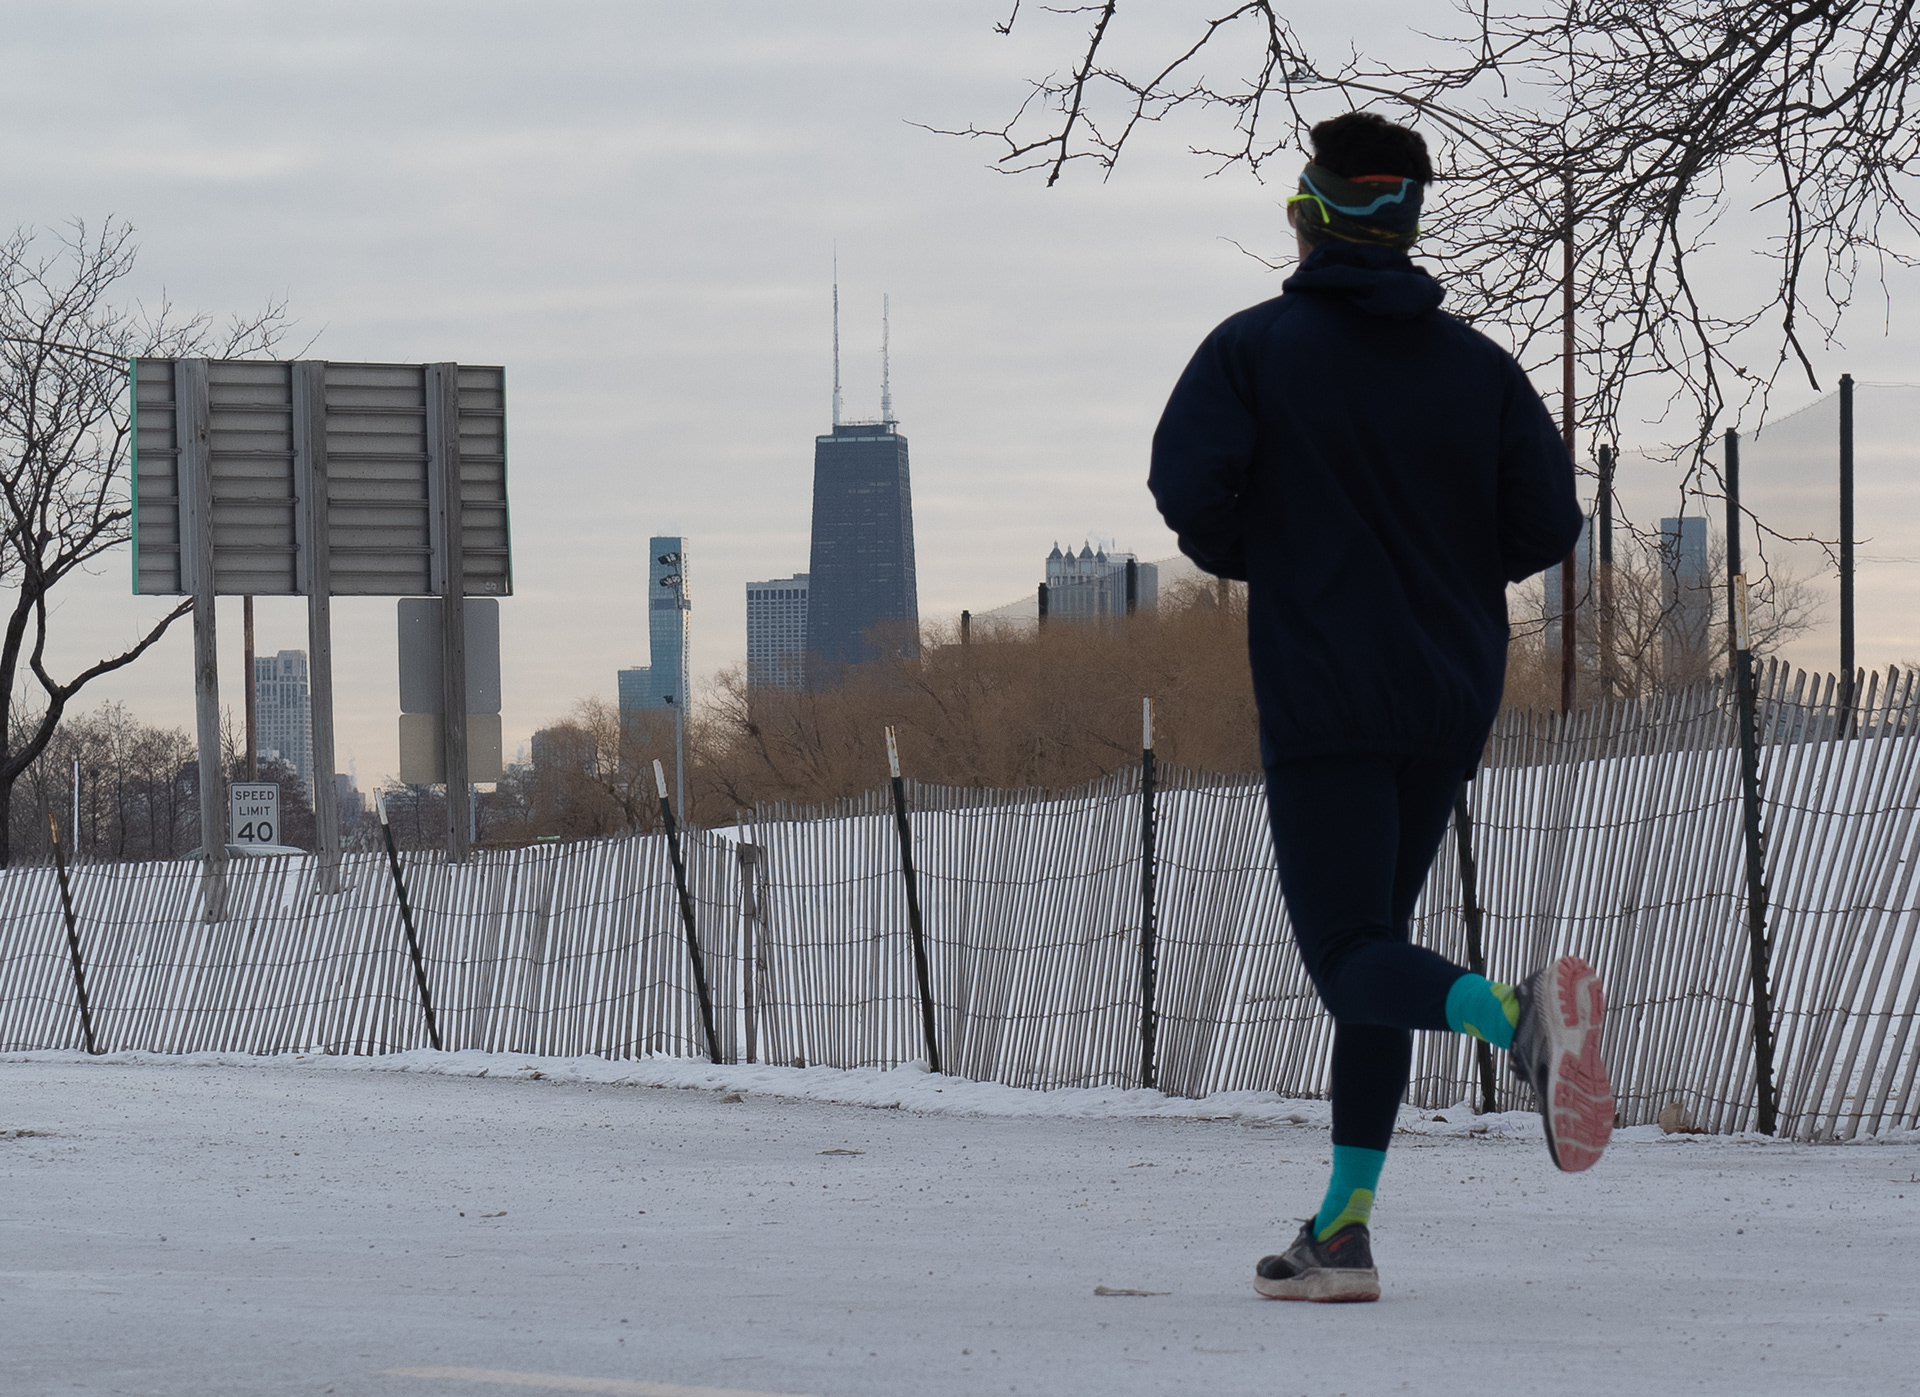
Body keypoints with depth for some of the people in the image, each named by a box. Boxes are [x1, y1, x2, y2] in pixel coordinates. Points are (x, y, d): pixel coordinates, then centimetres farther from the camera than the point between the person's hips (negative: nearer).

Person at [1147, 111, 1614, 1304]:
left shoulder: (1257, 348, -3)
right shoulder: (1477, 366, 5)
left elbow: (1189, 483, -15)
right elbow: (1547, 525, 0)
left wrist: (1243, 558, 7)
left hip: (1323, 702, -5)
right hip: (1452, 703, 5)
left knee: (1357, 963, -7)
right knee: (1374, 939, 16)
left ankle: (1515, 1016, -40)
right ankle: (1344, 1229, 11)